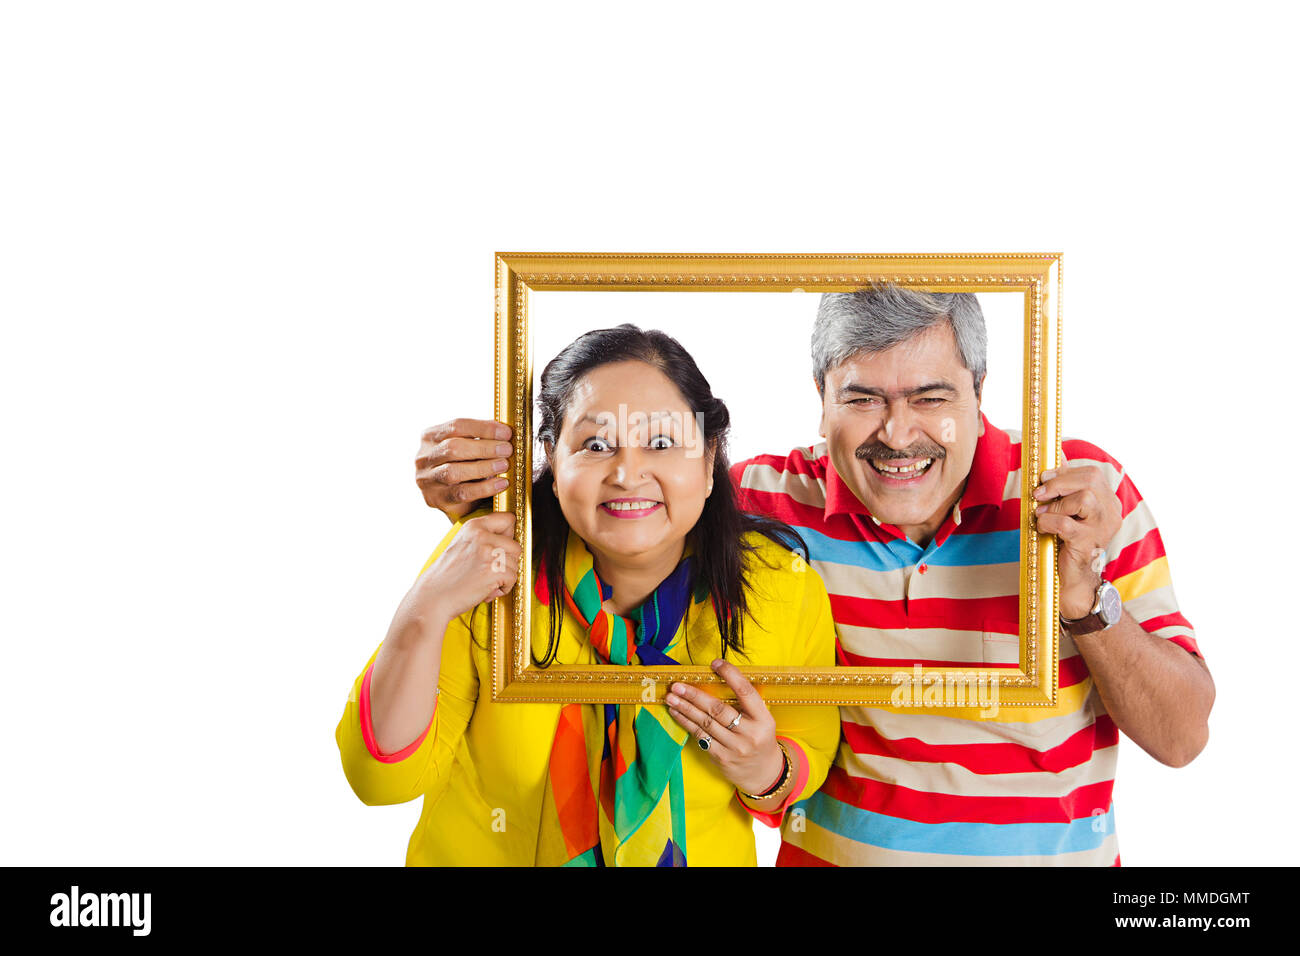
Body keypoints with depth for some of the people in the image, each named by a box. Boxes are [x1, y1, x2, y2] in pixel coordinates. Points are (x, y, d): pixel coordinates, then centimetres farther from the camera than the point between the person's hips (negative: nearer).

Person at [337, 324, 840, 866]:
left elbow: (814, 741, -4)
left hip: (704, 854, 1)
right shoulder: (488, 560, -23)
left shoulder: (784, 586, -21)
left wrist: (767, 775, -25)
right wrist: (425, 611, -35)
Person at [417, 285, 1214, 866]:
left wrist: (1082, 596, -21)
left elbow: (1182, 737, -5)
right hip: (830, 851, 0)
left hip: (1056, 849, 1)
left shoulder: (1085, 493, -7)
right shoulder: (772, 502, -7)